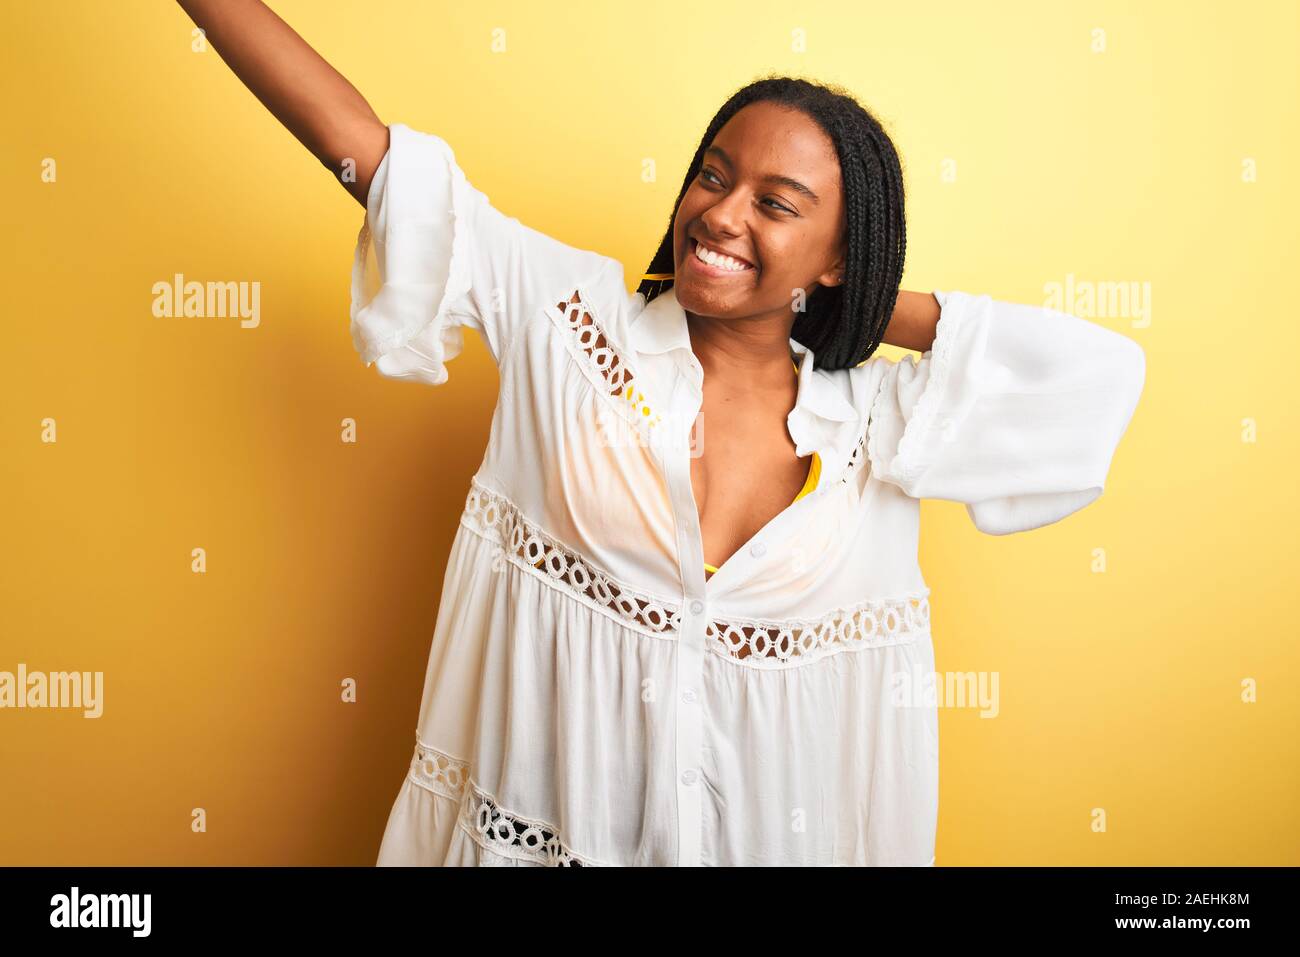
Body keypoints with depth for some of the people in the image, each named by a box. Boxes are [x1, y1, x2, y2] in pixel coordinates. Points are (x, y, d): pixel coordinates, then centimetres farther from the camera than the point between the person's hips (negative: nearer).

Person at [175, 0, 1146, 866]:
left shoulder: (877, 423, -5)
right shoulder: (569, 313, -9)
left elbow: (1107, 367, -6)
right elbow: (357, 140, -10)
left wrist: (874, 311, -7)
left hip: (765, 823, 2)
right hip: (538, 813, -1)